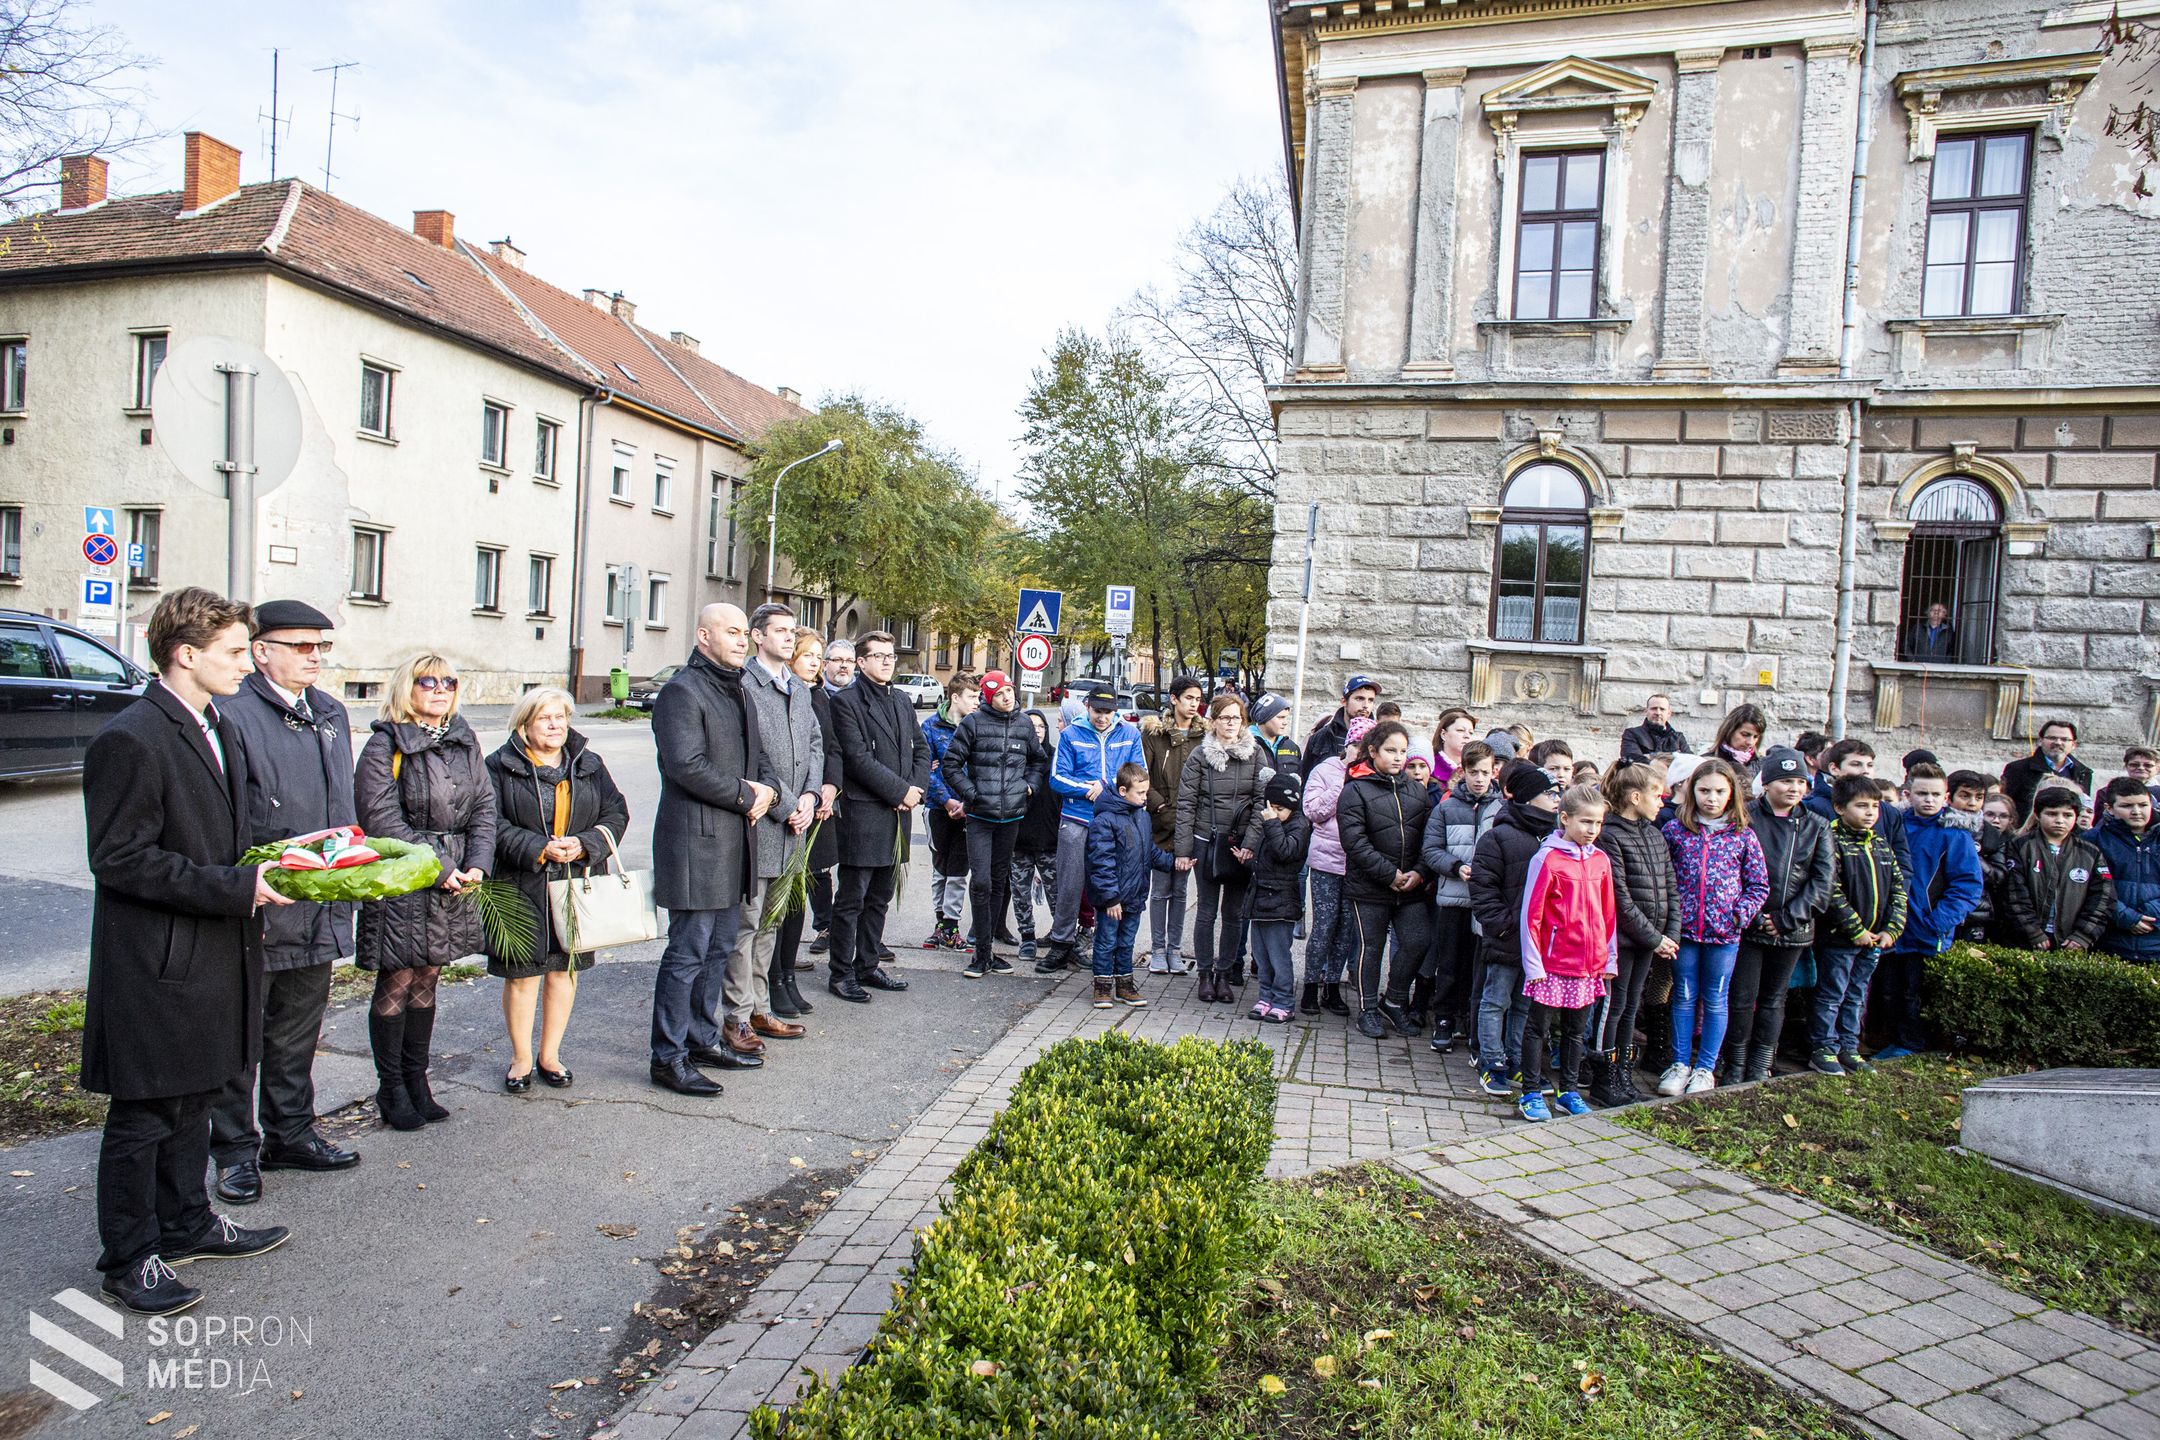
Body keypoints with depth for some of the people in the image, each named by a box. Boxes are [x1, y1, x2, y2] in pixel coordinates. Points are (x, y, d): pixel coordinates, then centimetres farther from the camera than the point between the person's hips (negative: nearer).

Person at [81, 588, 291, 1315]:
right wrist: (235, 888, -23)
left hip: (215, 955, 9)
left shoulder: (221, 730, 10)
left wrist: (264, 867, 3)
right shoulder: (130, 740, -19)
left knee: (194, 1099, 21)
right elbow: (118, 860, -21)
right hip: (156, 963, -9)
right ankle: (129, 1256, 22)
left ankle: (187, 1223, 37)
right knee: (143, 1113, 6)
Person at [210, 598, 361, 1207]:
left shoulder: (331, 713, 12)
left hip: (318, 906, 7)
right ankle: (236, 1150, 22)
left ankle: (291, 1134, 31)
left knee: (299, 1031, 18)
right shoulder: (232, 713, -13)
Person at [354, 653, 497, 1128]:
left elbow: (484, 806, 8)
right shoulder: (385, 745, -7)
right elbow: (381, 820, -14)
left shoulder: (464, 742, 10)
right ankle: (391, 1089, 16)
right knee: (396, 984, 3)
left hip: (455, 880, 5)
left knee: (426, 982, 14)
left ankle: (417, 1080, 24)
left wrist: (477, 864, -6)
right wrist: (438, 868, -16)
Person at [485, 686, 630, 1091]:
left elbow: (616, 814, 4)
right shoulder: (501, 767, -1)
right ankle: (521, 1058, 21)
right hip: (522, 889, -3)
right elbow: (493, 823, -9)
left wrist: (585, 845, -12)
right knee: (522, 974, 3)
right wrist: (538, 849, -19)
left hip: (577, 886, 3)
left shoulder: (589, 765, 9)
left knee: (565, 970, 10)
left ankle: (550, 1054, 26)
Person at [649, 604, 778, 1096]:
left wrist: (767, 788, 1)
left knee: (719, 945, 16)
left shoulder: (737, 692, 18)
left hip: (733, 838, 9)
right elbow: (688, 766, -22)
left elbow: (757, 754, 23)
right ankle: (669, 1058, 7)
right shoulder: (681, 692, -12)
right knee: (689, 952, -4)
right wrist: (746, 797, -12)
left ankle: (703, 1038, 29)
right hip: (696, 839, -9)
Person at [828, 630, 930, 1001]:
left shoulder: (902, 702, 17)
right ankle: (841, 974, 8)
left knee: (879, 897, 15)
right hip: (863, 813, -7)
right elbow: (858, 757, -15)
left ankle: (867, 965, 25)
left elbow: (921, 748, 16)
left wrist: (917, 789, -1)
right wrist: (901, 791, -15)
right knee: (851, 898, 0)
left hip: (898, 813, 7)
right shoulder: (846, 701, -7)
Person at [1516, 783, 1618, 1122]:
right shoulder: (1547, 858, -11)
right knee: (1539, 1028, 5)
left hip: (1589, 965, 5)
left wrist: (1610, 959, 11)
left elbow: (1609, 913, 13)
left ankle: (1569, 1090, 29)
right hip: (1553, 964, -5)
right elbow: (1531, 914, -11)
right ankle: (1531, 1094, 15)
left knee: (1576, 1030, 16)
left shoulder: (1601, 860, 5)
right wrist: (1533, 963, -12)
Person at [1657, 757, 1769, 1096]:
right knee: (1684, 997, 10)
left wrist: (1740, 914, -9)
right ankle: (1680, 1064, 20)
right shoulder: (1674, 830, -1)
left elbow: (1759, 885, 4)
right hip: (1683, 929, 0)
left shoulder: (1743, 836, 0)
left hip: (1724, 932, 0)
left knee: (1715, 1000, 9)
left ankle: (1705, 1068, 21)